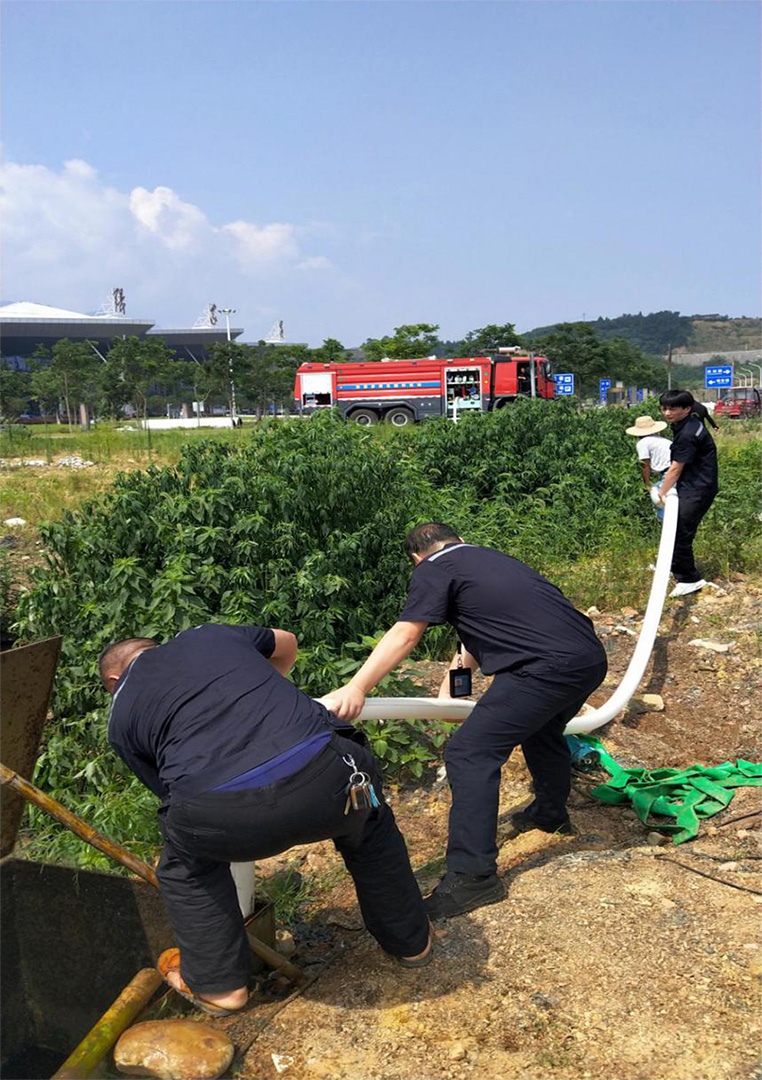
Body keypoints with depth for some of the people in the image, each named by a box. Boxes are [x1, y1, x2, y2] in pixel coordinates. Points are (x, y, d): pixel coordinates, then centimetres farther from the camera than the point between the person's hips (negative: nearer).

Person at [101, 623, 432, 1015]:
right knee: (369, 820, 37)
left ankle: (218, 984, 41)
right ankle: (411, 941, 51)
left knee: (186, 864, 35)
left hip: (223, 816, -2)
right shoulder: (207, 635, 29)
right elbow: (286, 644, 47)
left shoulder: (121, 715, 24)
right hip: (323, 777, 2)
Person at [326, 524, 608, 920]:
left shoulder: (433, 570, 2)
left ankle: (473, 875, -4)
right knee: (543, 732, 33)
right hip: (592, 658, 9)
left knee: (470, 754, -6)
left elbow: (405, 634, -11)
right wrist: (455, 675, 39)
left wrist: (356, 688, -16)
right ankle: (551, 813, 55)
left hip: (547, 667, -9)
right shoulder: (491, 557, 26)